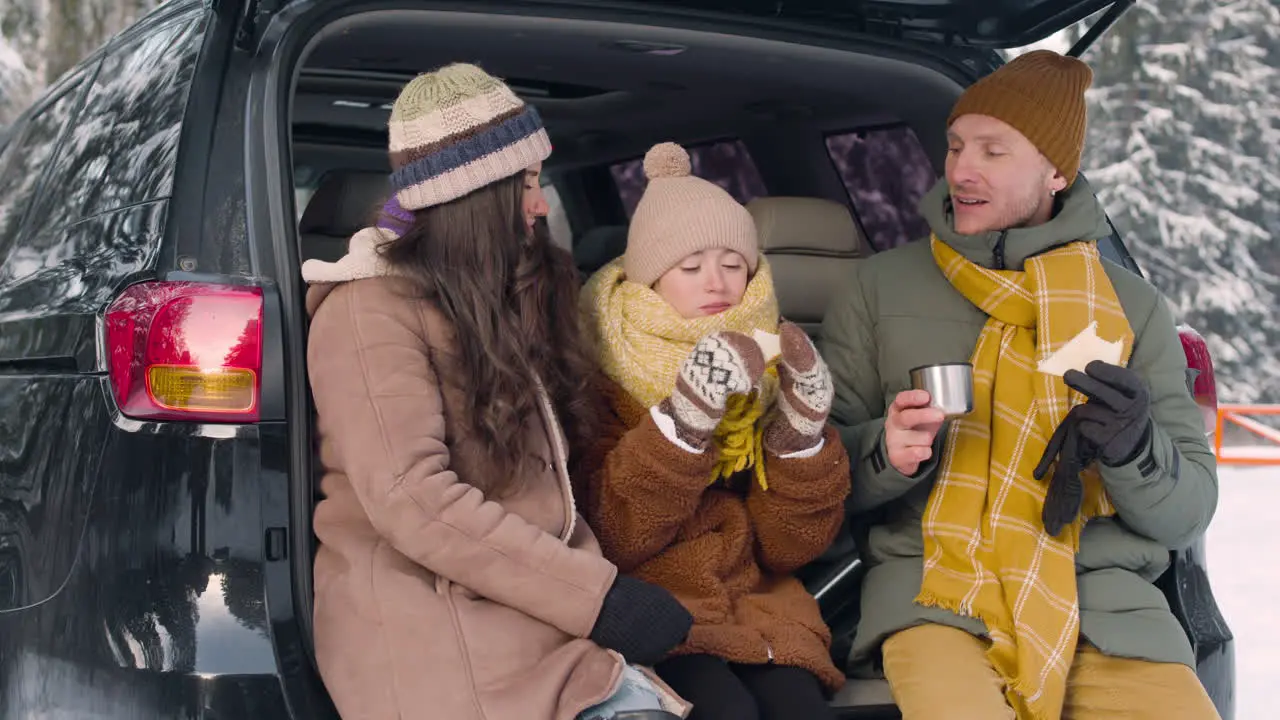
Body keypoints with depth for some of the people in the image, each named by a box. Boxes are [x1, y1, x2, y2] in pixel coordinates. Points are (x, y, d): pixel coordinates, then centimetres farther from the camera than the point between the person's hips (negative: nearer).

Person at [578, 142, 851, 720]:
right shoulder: (603, 368, -3)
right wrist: (683, 419, -25)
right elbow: (612, 538, -13)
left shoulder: (768, 360, 8)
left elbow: (789, 545, 4)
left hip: (757, 601, 3)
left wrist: (801, 431, -12)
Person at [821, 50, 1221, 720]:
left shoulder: (1131, 306, 11)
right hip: (930, 589, -2)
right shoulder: (881, 286, 10)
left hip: (1104, 598, 2)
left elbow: (1188, 512, 10)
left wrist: (1136, 450, -11)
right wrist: (886, 455, -12)